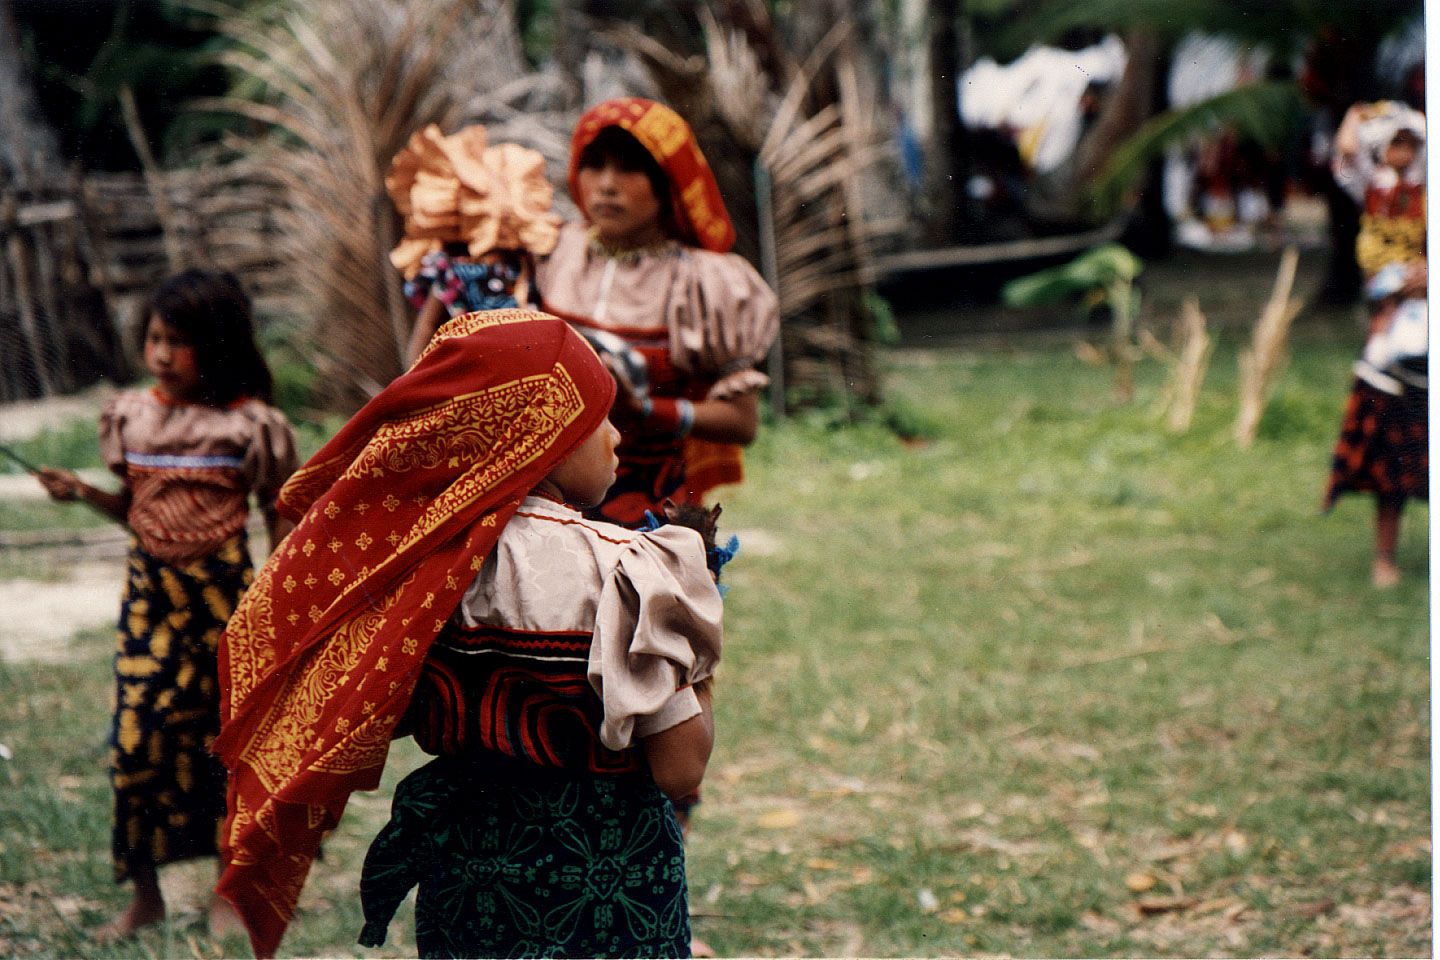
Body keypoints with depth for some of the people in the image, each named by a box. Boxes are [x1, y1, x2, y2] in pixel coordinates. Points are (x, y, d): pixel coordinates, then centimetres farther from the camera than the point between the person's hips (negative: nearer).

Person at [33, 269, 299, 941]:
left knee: (224, 734, 5)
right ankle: (145, 895, 11)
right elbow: (135, 509, 13)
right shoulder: (132, 416, 3)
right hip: (150, 591, 3)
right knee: (135, 737, -1)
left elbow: (279, 519, 0)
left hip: (223, 591, -3)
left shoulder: (249, 425, -7)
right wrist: (82, 493, -4)